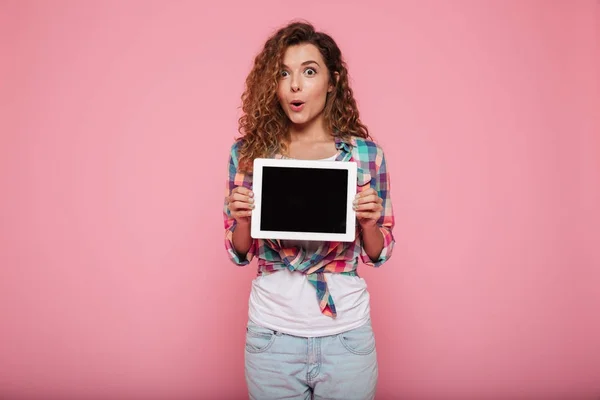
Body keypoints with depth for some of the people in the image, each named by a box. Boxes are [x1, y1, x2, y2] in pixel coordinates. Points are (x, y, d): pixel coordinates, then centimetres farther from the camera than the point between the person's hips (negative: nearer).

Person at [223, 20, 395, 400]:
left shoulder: (366, 153, -7)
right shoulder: (249, 151, -5)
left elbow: (378, 255, 1)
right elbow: (240, 253, 3)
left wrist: (369, 221, -18)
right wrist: (241, 217, -17)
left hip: (347, 332, 0)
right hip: (272, 332, 1)